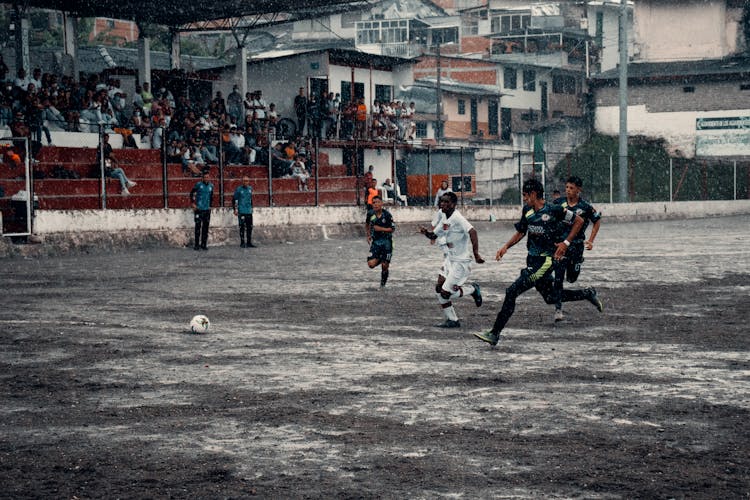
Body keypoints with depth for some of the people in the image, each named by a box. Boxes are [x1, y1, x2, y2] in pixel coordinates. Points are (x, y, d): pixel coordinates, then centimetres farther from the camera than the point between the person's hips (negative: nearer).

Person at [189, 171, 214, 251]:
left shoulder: (211, 186, 8)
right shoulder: (198, 184, -5)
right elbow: (192, 193, 2)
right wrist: (192, 203, -3)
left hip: (207, 209, 4)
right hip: (199, 209, -4)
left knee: (205, 228, 6)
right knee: (198, 227, -5)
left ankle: (203, 244, 12)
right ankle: (196, 245, 0)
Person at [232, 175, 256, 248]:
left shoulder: (250, 188, 12)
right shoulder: (238, 189, -3)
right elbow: (234, 199, -1)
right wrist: (235, 209, -7)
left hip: (249, 212, 5)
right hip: (241, 212, -5)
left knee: (249, 227, 6)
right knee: (242, 227, -4)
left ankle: (249, 242, 13)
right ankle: (242, 243, 2)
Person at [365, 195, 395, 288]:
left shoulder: (387, 214, -10)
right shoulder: (370, 214, -1)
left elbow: (392, 229, -7)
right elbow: (367, 224, 20)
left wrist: (381, 229, -18)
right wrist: (368, 235, 11)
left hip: (386, 241, -2)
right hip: (375, 241, 2)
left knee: (385, 266, -1)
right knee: (371, 264, -13)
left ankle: (383, 284, 18)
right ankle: (380, 259, 21)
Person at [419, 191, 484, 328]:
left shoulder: (457, 218, -22)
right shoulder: (442, 215, 5)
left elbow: (472, 232, -35)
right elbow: (433, 235, 14)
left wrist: (476, 254, -43)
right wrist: (426, 232, -9)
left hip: (460, 261, -8)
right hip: (449, 259, 8)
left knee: (446, 293, -9)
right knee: (439, 288, 3)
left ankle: (473, 289, 15)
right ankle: (452, 320, 14)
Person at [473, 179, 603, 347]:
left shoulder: (553, 210, -14)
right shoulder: (527, 210, 6)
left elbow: (579, 221, -4)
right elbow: (520, 232, 19)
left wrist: (566, 243, -11)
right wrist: (506, 247, 4)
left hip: (545, 260, -8)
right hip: (532, 259, 8)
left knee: (512, 291, -15)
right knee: (550, 298, 19)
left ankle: (495, 334, -13)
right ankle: (587, 294, 39)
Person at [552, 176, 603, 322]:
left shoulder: (585, 207, -9)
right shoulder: (558, 202, -4)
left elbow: (597, 221, 6)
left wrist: (591, 241, 2)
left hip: (576, 245, 0)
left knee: (572, 278, 9)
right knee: (558, 277, -10)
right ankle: (558, 308, -3)